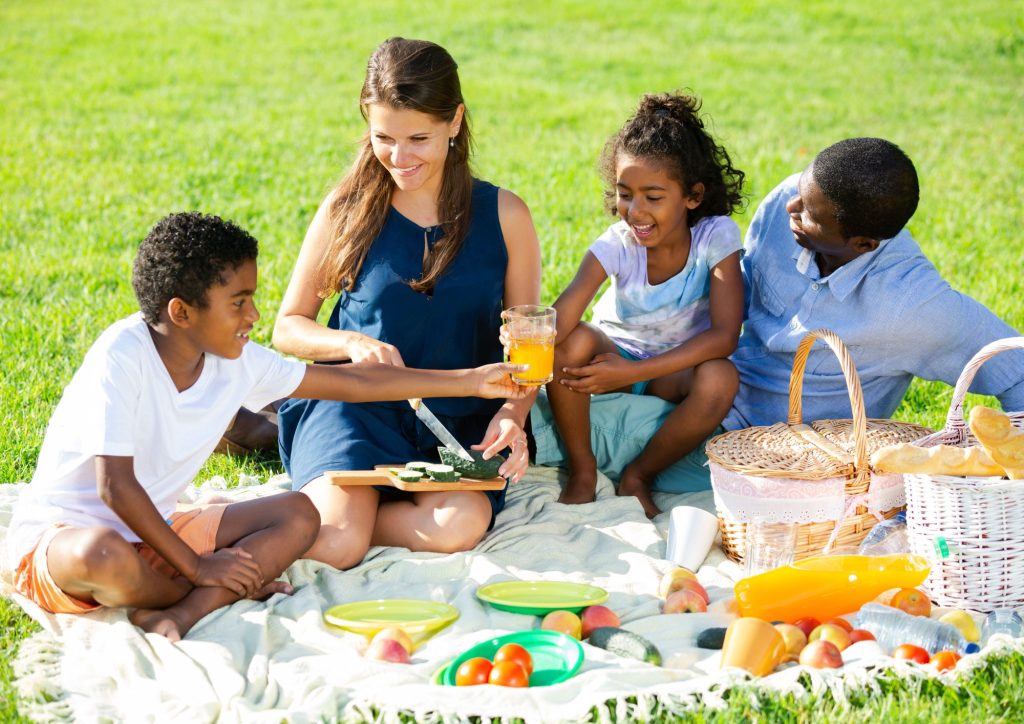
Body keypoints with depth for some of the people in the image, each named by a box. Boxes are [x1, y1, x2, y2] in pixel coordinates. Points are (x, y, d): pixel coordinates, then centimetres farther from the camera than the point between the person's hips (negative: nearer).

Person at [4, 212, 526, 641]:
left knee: (298, 515, -5)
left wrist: (470, 381, 2)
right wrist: (196, 566, -22)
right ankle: (217, 591, -10)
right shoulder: (123, 355, -24)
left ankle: (181, 611, -25)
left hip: (150, 531, 7)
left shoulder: (236, 362, -4)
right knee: (103, 555, -42)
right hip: (60, 533, -7)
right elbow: (115, 486, -27)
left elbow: (353, 382, 2)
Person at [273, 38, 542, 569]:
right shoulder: (348, 209, 1)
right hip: (355, 404, -1)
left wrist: (512, 415, -13)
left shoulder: (503, 216, 2)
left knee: (459, 526, -32)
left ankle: (318, 516, -7)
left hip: (459, 419, 2)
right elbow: (287, 328, 8)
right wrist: (354, 344, -13)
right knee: (335, 546, -30)